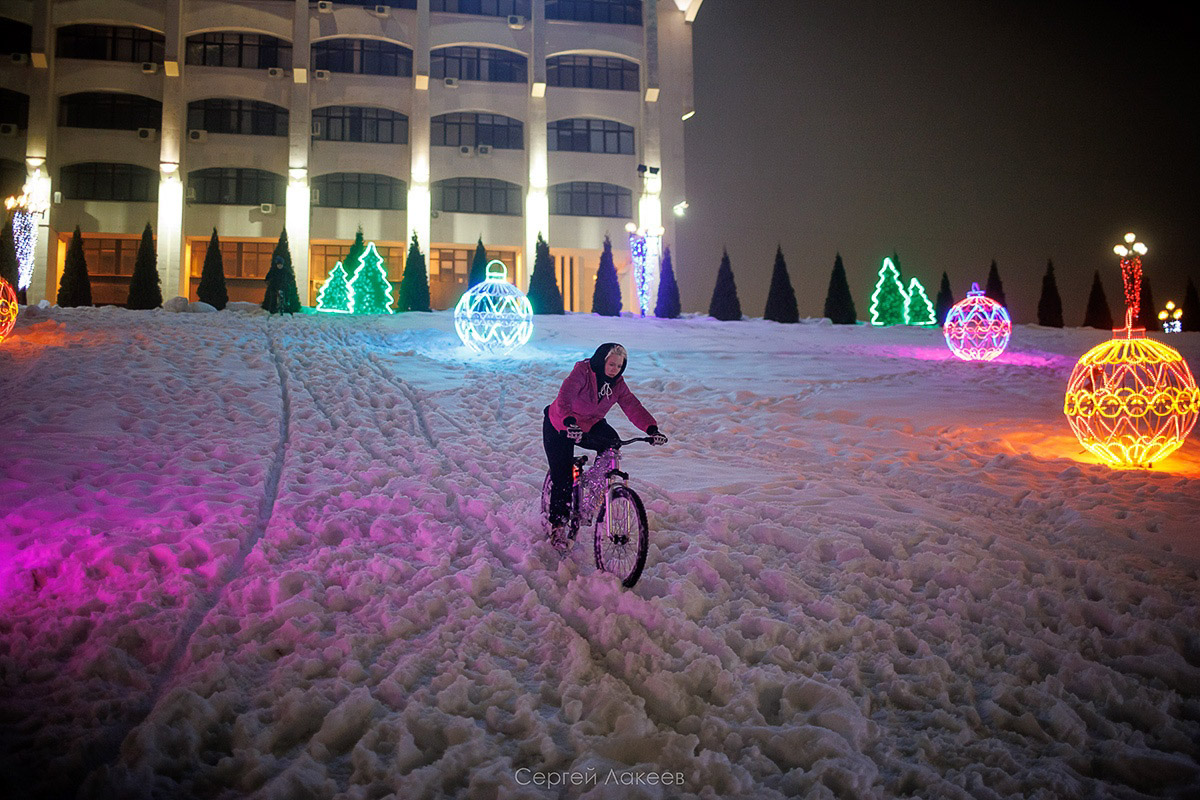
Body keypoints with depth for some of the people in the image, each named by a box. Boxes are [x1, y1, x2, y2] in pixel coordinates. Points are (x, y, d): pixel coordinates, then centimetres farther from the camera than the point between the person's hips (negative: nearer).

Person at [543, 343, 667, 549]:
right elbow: (565, 396, -40)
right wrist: (570, 423, -58)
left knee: (613, 443, -24)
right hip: (560, 426, -5)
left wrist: (652, 429, -36)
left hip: (590, 425, 5)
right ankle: (557, 525, 9)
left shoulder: (617, 384, -9)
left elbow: (632, 406, -19)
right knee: (562, 477, -8)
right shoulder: (582, 372, -25)